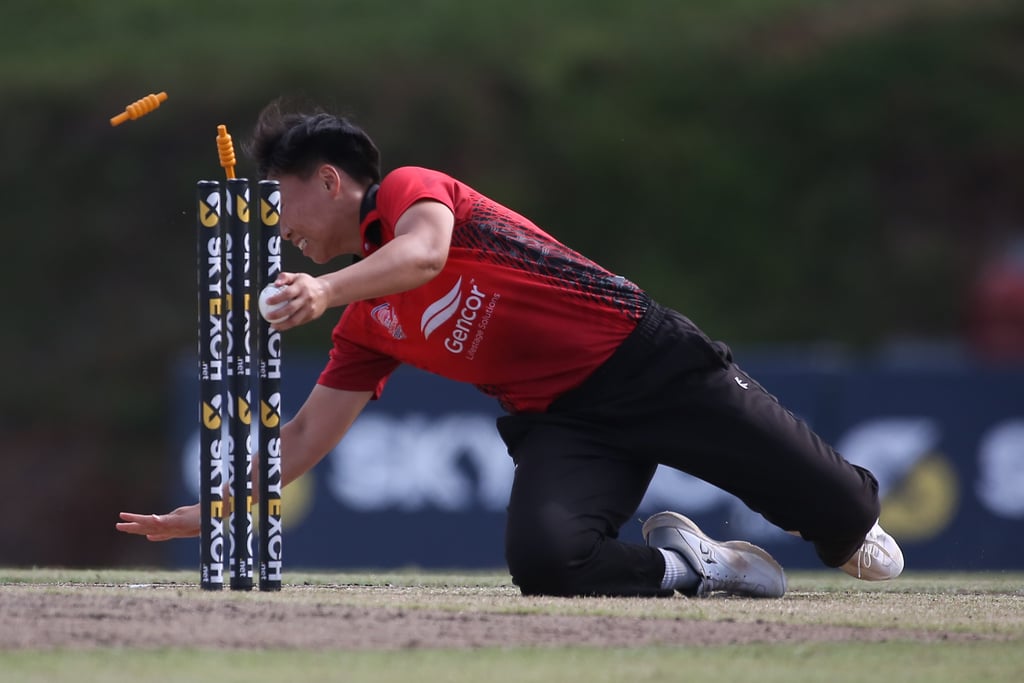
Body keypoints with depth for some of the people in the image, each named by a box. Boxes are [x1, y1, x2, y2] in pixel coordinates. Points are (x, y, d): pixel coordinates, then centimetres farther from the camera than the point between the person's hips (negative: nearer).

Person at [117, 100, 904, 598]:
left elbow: (424, 251, -27)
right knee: (543, 560, -27)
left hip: (645, 359, -6)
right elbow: (308, 433, 19)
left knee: (827, 500, -8)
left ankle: (853, 528, 30)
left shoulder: (410, 189, -4)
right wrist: (208, 511, 15)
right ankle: (683, 565, 1)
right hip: (559, 421, 6)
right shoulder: (366, 325, 15)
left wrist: (328, 289, -43)